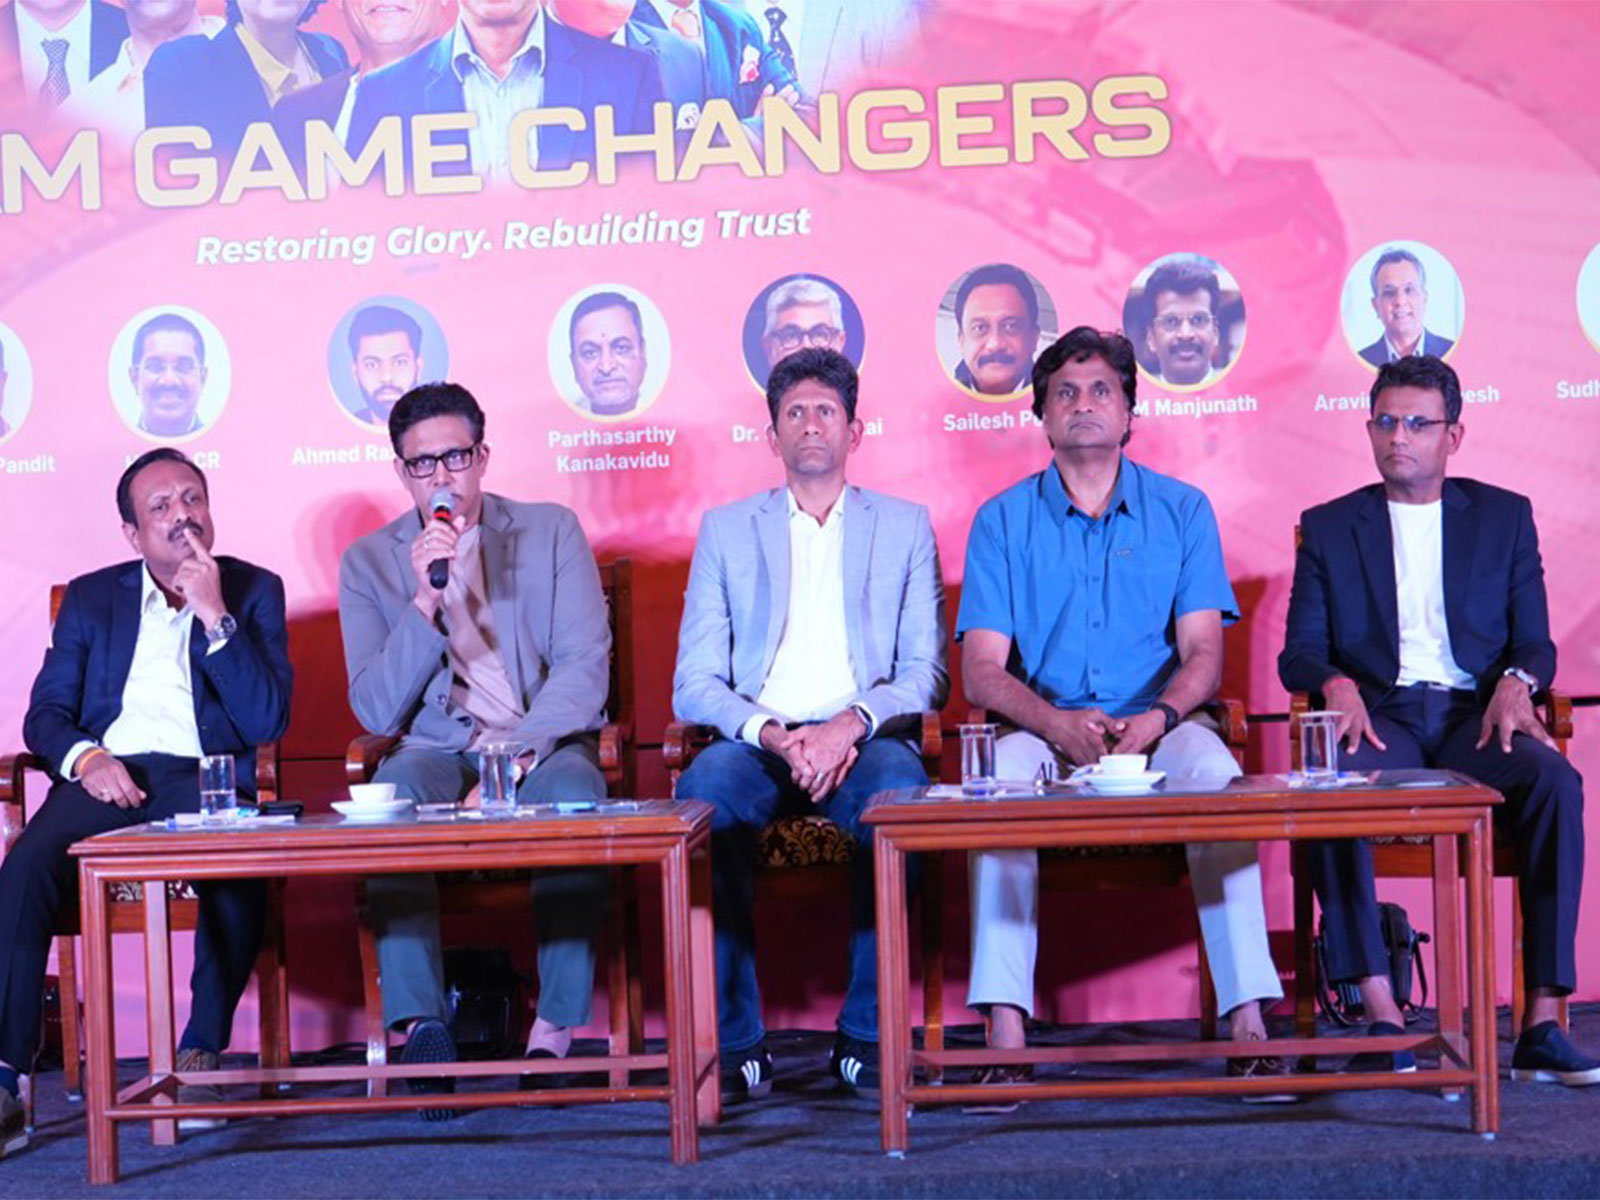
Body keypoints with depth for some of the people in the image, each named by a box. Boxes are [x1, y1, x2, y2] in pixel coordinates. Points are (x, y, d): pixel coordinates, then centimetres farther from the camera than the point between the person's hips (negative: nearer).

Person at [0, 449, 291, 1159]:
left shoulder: (254, 591, 13)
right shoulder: (90, 597, 20)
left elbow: (269, 721, 1)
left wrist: (215, 614, -6)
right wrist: (84, 757, -10)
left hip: (205, 778, -1)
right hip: (108, 775, 2)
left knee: (240, 873, -36)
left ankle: (201, 1058, -21)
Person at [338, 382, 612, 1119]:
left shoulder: (551, 532, 7)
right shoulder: (369, 562, 8)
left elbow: (585, 665, -4)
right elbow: (376, 712, -1)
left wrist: (515, 755, -19)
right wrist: (424, 602, -14)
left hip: (541, 747, 0)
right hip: (435, 750, 1)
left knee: (575, 793, -35)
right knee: (393, 793, -34)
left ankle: (556, 1029, -28)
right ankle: (423, 1027, -35)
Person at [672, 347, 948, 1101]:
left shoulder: (905, 525, 18)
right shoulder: (726, 529, 17)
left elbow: (926, 672, 7)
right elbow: (694, 685, 7)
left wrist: (852, 724, -14)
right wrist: (772, 734, -13)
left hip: (864, 739, 0)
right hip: (757, 741, 1)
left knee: (899, 788, -36)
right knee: (703, 792, -34)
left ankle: (866, 1038, -23)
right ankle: (736, 1045, -25)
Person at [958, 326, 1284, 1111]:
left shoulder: (1181, 510, 9)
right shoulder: (1003, 521, 8)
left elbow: (1202, 654, 2)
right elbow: (982, 670, -1)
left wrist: (1156, 718, -20)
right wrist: (1057, 723, -20)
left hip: (1160, 731, 0)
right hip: (1045, 732, 0)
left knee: (1217, 775, -33)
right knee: (1002, 775, -33)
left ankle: (1248, 1025, -32)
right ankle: (1005, 1036, -36)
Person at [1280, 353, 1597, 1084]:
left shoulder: (1504, 516, 16)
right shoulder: (1328, 527, 15)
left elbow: (1535, 642, 11)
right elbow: (1299, 653, 9)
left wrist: (1517, 682, -13)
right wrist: (1336, 685, -15)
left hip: (1474, 718, 1)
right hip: (1380, 716, 0)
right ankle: (1381, 1016, -35)